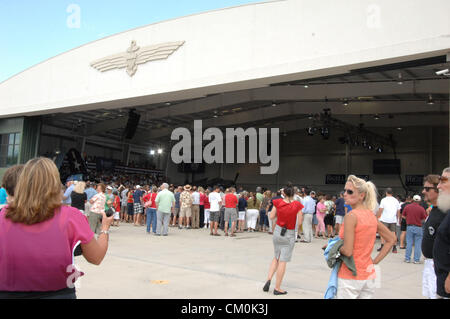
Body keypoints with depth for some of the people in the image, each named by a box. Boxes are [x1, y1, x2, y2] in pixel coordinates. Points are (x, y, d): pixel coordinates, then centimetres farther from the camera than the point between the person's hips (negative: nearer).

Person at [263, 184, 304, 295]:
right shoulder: (297, 205, -13)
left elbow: (271, 217, 1)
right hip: (289, 235, -3)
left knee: (276, 258, 22)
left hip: (277, 232, 3)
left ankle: (268, 279, 7)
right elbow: (299, 222, -10)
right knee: (282, 261, 3)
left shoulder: (278, 202, -6)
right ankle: (277, 288, 11)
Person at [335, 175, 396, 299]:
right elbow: (392, 239, 16)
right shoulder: (372, 215, 6)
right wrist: (375, 261, 12)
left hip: (350, 277, -7)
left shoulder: (351, 216, -17)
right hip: (369, 276, 7)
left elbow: (347, 251, -21)